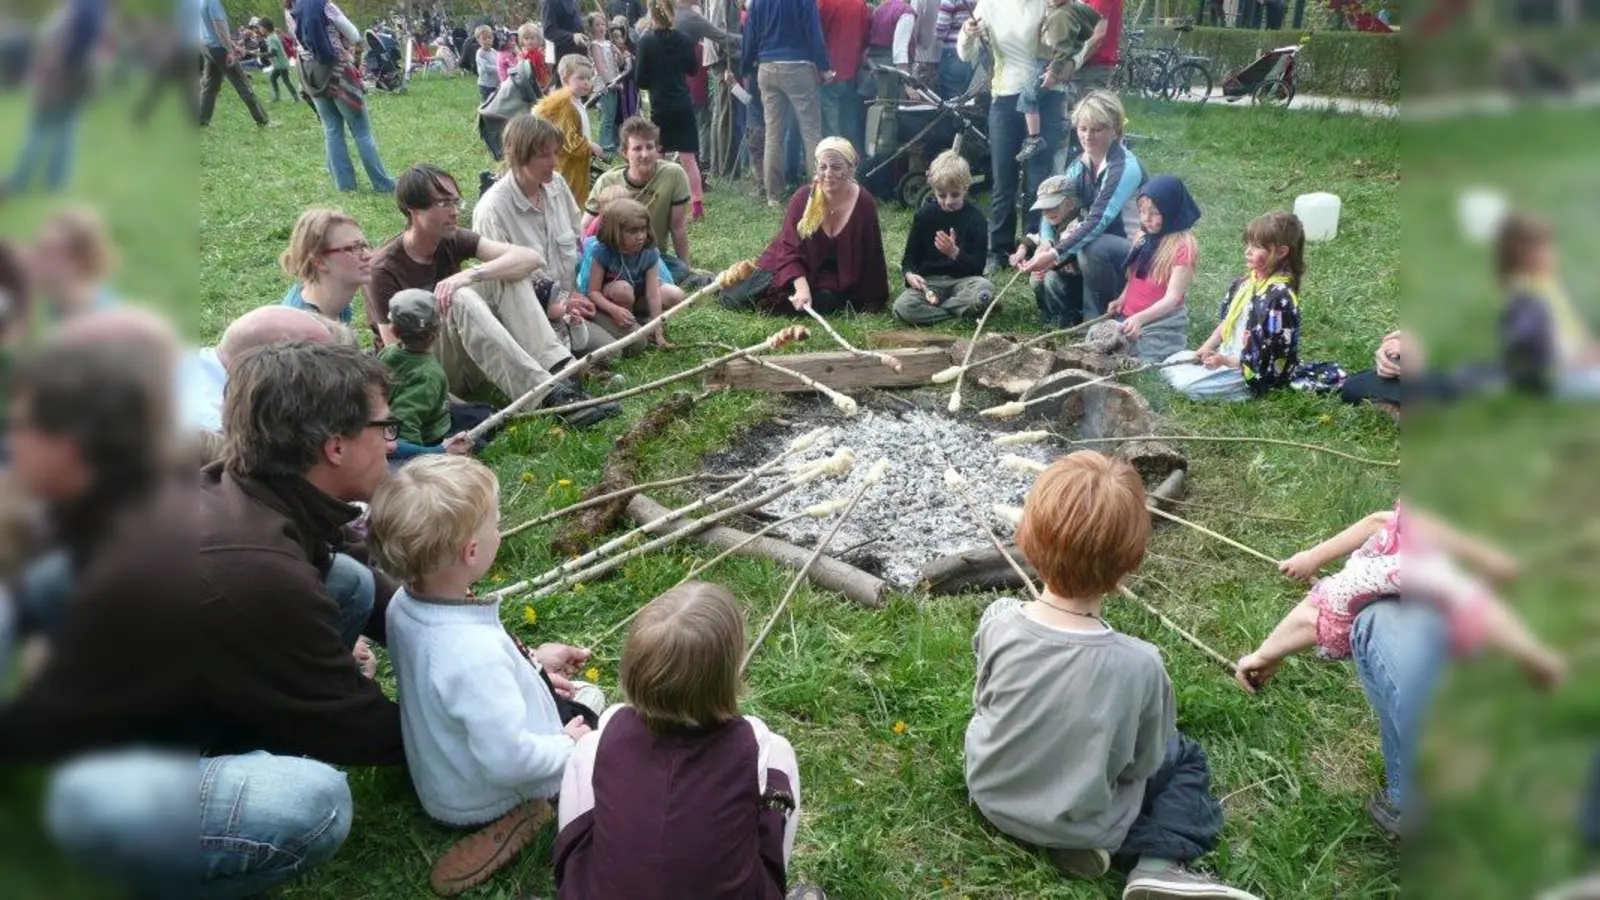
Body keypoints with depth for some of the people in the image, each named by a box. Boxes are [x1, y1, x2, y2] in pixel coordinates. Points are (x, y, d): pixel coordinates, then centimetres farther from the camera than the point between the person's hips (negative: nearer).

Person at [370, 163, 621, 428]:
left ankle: (562, 373, -32)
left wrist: (471, 274, -30)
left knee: (509, 277, -14)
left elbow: (532, 258, -14)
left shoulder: (453, 241, -1)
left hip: (465, 362, 5)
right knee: (461, 299, -32)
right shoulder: (385, 269, -15)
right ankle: (550, 396, -43)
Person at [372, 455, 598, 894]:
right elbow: (509, 762, -36)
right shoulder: (476, 653, -42)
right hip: (482, 798, -9)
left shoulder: (404, 604, -14)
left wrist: (532, 662, 6)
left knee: (587, 698, 24)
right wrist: (566, 747, -17)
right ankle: (519, 815, 7)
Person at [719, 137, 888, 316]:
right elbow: (789, 249, -15)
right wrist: (802, 287, -31)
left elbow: (870, 257, -10)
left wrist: (870, 302, -11)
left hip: (833, 281, 0)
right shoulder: (803, 197, -14)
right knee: (738, 298, -13)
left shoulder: (864, 204, -16)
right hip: (797, 271, 1)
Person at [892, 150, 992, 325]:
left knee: (984, 290, -37)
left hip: (963, 280, -1)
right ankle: (964, 310, -21)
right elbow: (910, 256, 6)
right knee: (902, 307, -30)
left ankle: (930, 308, -18)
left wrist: (955, 253, -25)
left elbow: (978, 265, -6)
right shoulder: (925, 215, 2)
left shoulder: (975, 218, -3)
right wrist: (910, 274, -18)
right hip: (930, 281, 1)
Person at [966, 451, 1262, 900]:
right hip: (1084, 824, -2)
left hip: (992, 794, 3)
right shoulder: (1138, 664, -31)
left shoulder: (999, 622, -25)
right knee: (1188, 759, 23)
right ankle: (1161, 864, 1)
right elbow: (1142, 763, -15)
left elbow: (982, 702, -6)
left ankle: (1082, 838, 10)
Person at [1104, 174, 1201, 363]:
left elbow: (1172, 298, -19)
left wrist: (1140, 318, -32)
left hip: (1161, 323, -7)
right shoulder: (1144, 237, 9)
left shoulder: (1183, 247, -13)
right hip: (1128, 318, 7)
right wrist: (1122, 300, 2)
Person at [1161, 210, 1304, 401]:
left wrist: (1225, 361, -25)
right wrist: (1207, 348, -1)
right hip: (1226, 355, 9)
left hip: (1254, 372, -9)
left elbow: (1272, 355, -24)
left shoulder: (1280, 297, -24)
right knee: (1171, 364, 8)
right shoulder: (1246, 281, 2)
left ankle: (1246, 392, -3)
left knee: (1187, 384, -21)